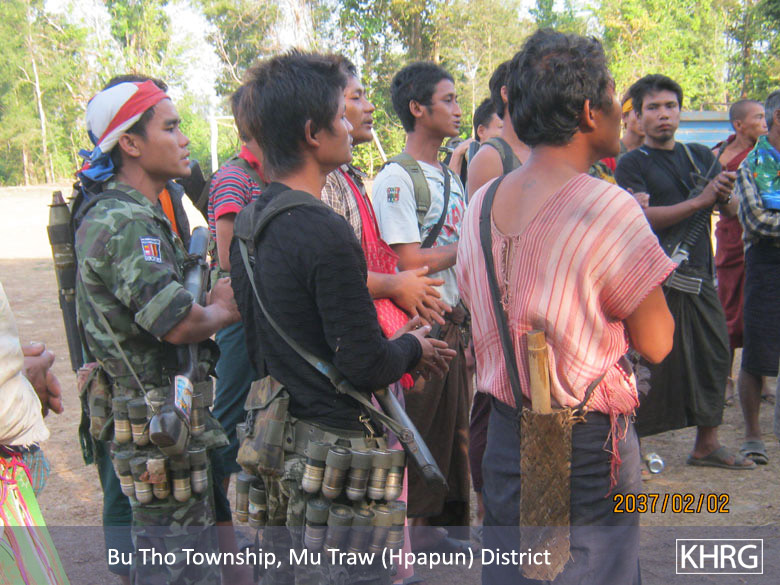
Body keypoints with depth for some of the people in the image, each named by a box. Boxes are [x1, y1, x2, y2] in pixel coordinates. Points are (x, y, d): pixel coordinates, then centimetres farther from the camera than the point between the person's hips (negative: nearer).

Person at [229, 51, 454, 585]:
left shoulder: (247, 222, 6)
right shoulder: (324, 232, -23)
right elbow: (366, 367, -21)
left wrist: (393, 345, 15)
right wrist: (413, 349, 1)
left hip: (274, 436, 9)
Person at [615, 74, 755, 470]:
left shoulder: (700, 156, 15)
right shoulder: (631, 164, -2)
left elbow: (731, 210, 13)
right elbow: (642, 218, -15)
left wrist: (724, 195, -10)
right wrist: (699, 201, -20)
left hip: (699, 274, 6)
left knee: (714, 354, 9)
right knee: (650, 363, -4)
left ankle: (707, 444, 22)